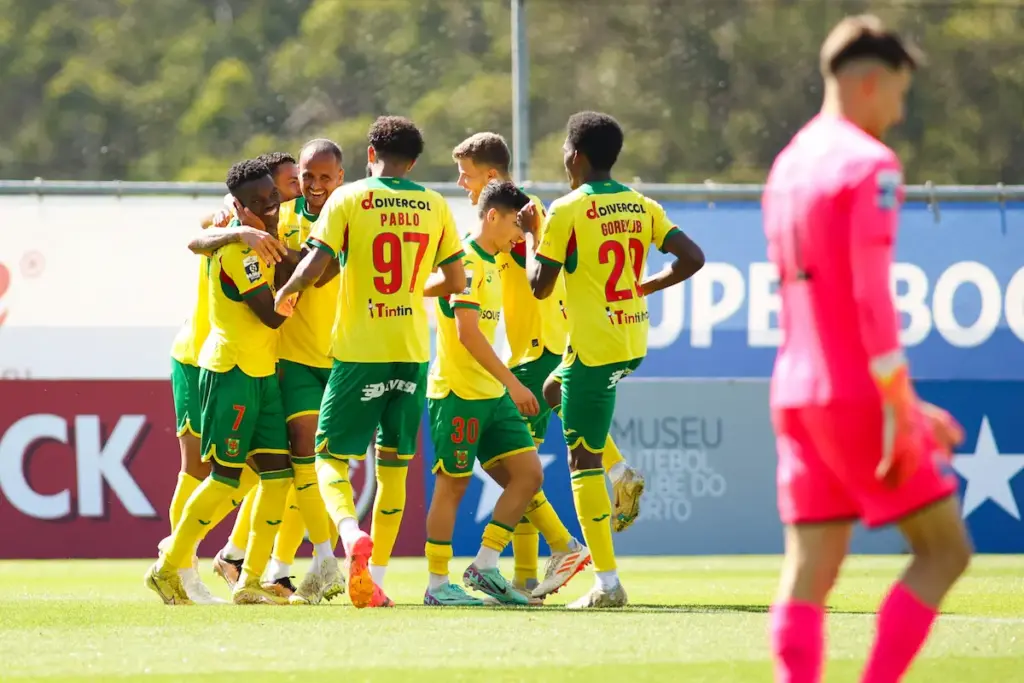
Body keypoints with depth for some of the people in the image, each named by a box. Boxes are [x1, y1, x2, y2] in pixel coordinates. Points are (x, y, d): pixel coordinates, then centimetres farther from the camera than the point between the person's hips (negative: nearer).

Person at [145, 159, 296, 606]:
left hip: (262, 371, 10)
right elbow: (272, 314, -20)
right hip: (232, 370, -10)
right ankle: (168, 569, 5)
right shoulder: (240, 247, -17)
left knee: (278, 471, 3)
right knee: (227, 476, -6)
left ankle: (250, 581, 6)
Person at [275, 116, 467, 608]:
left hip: (359, 350, -3)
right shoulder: (435, 207, 6)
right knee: (394, 464, 11)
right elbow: (456, 281, 10)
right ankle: (375, 579, 10)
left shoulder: (348, 199, -4)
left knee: (331, 456, 3)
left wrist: (284, 293, 7)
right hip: (413, 350, 3)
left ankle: (352, 535, -25)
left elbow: (314, 267, -12)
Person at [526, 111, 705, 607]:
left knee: (583, 461, -2)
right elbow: (692, 259, 1)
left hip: (594, 344, -7)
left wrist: (530, 237, 5)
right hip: (634, 339, 7)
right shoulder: (643, 207, 6)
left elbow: (540, 286, -11)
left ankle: (607, 582, -4)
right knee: (556, 388, 31)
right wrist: (643, 288, 13)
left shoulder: (567, 211, -12)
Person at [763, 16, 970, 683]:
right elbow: (871, 300, -18)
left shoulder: (787, 168, 17)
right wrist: (899, 411, -17)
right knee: (945, 549, 1)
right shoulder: (870, 165, -10)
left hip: (797, 396, 8)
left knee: (809, 571, 2)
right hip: (858, 397, -8)